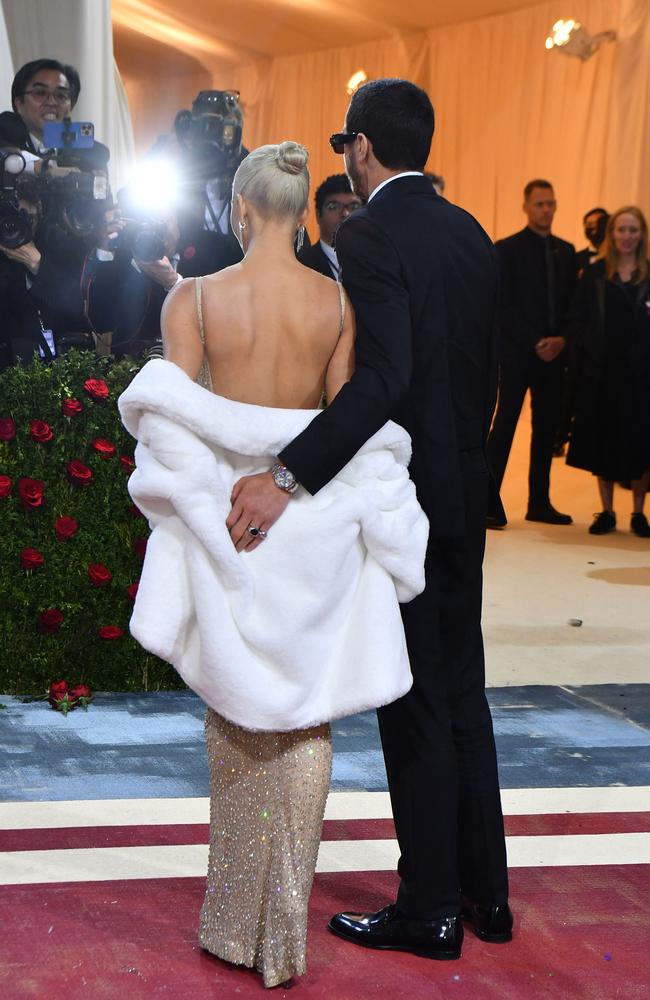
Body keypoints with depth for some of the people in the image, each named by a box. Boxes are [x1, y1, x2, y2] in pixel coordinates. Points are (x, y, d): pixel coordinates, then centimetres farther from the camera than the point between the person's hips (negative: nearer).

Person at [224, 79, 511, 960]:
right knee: (462, 691, 16)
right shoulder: (470, 234, 8)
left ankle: (430, 912, 13)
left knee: (414, 705, 1)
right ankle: (485, 892, 26)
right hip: (462, 494, 8)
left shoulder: (370, 234, -16)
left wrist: (287, 476, -35)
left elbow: (386, 376, -30)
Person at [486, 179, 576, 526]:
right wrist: (534, 343, -14)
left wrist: (562, 339, -5)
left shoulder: (566, 251, 14)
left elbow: (573, 302, 12)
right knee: (505, 423, -8)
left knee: (547, 428, 8)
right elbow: (504, 306, -8)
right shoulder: (507, 249, -2)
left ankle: (539, 503, 15)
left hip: (554, 353, 5)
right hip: (517, 353, -5)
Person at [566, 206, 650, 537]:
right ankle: (607, 512, 15)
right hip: (602, 372, 1)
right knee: (603, 441, 5)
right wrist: (588, 351, -7)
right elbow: (578, 320, 4)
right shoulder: (594, 275, 6)